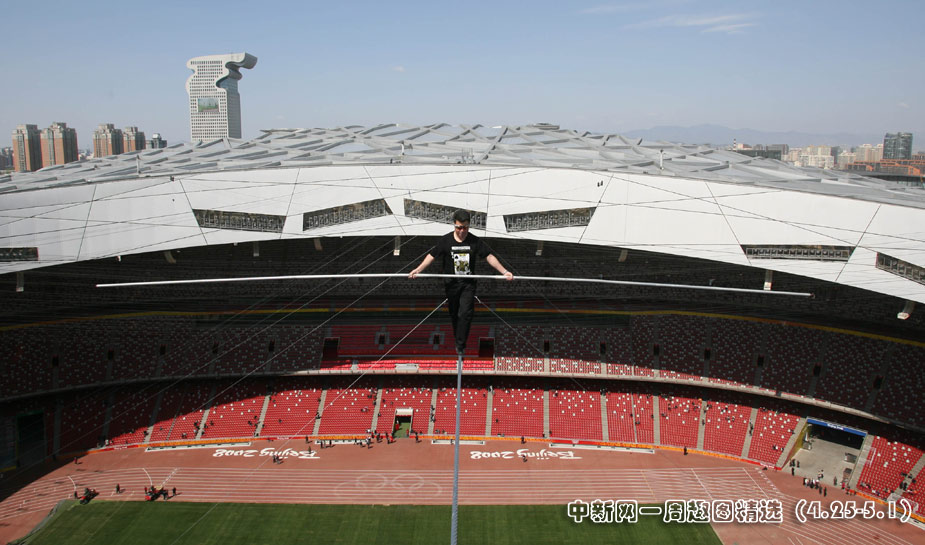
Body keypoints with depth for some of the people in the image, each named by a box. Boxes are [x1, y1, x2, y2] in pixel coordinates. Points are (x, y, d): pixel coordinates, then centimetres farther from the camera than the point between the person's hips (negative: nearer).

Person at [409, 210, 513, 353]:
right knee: (454, 314, 11)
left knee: (465, 313, -12)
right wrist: (417, 270, -18)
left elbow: (489, 257, -3)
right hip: (451, 283, 1)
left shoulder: (475, 241, -4)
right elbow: (432, 256, -6)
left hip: (468, 284, -1)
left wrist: (504, 272, -12)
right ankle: (459, 340, 30)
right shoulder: (445, 240, -5)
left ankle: (460, 345, -5)